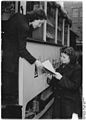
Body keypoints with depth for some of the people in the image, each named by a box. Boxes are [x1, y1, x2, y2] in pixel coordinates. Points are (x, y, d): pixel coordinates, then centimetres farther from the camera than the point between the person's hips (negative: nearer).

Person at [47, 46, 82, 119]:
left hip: (70, 102, -6)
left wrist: (61, 78, -25)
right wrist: (51, 78, -6)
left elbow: (75, 86, -19)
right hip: (58, 99, 6)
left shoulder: (77, 68, -11)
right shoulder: (61, 67, 9)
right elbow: (56, 84, 15)